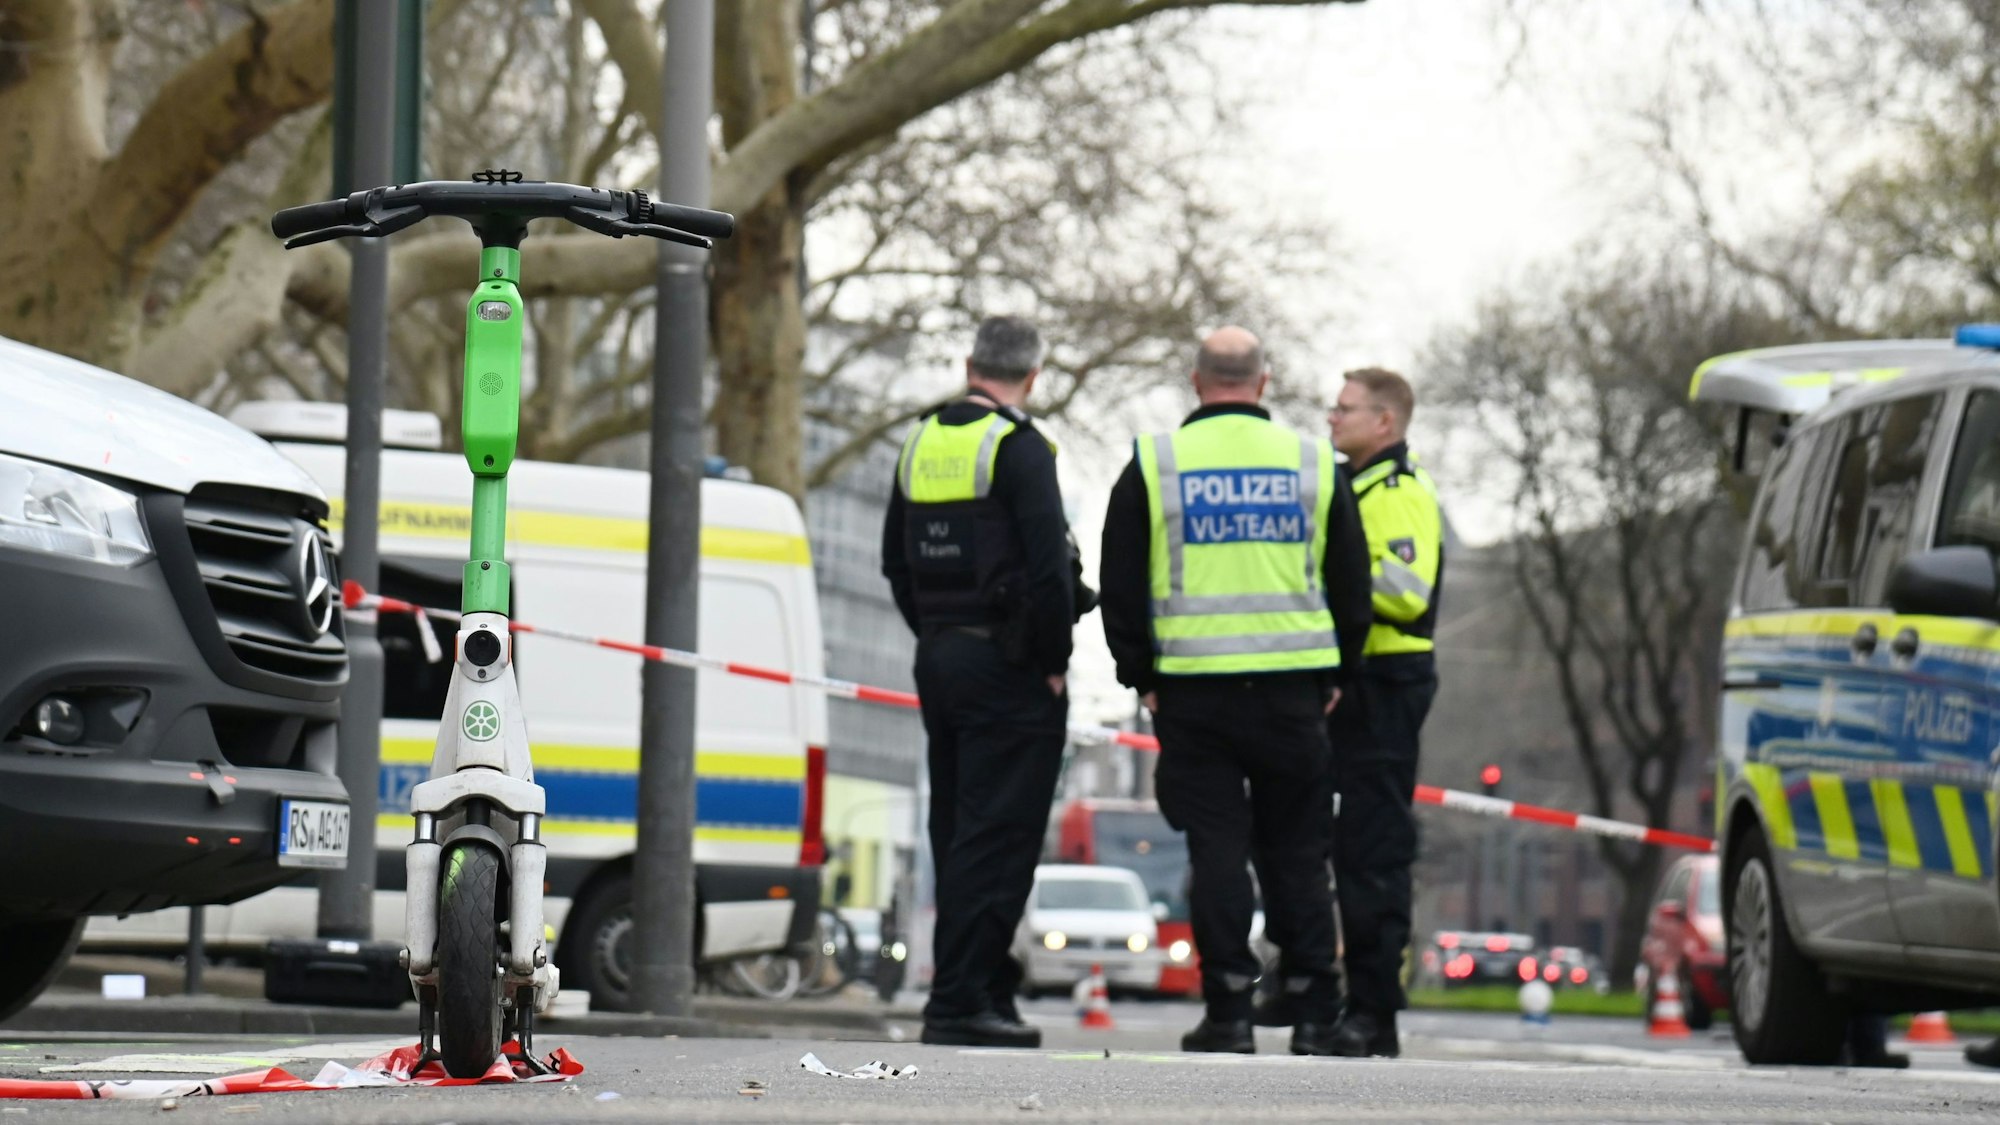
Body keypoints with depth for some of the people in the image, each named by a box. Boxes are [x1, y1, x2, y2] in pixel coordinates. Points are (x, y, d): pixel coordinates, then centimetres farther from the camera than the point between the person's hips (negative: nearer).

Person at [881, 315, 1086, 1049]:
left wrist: (934, 636, 18)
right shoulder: (1019, 448, -13)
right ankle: (961, 1001, -9)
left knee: (959, 832, 13)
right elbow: (1049, 569, -19)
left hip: (938, 659, 8)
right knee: (998, 836, -6)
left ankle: (984, 988, 19)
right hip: (1006, 666, -8)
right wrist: (1053, 662, -9)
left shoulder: (921, 444, 11)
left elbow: (895, 564, 16)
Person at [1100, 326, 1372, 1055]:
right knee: (1296, 851, 8)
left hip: (1193, 688, -1)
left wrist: (1141, 676, 10)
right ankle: (1315, 1016, 7)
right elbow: (1351, 585, 9)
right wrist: (1336, 674, 17)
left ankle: (1228, 1010, -1)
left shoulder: (1154, 465, 2)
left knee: (1217, 850, 1)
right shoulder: (1313, 464, 6)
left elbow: (1121, 585, 3)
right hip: (1293, 689, 1)